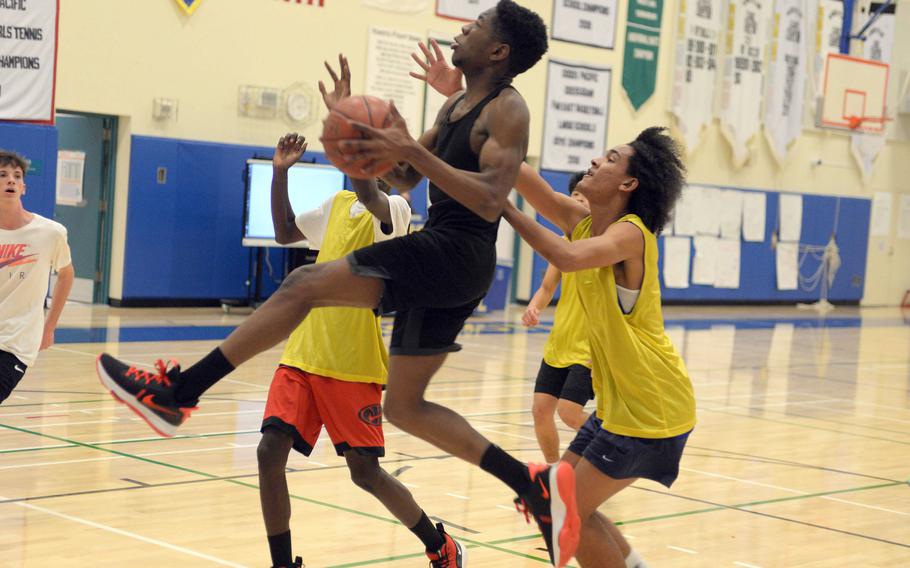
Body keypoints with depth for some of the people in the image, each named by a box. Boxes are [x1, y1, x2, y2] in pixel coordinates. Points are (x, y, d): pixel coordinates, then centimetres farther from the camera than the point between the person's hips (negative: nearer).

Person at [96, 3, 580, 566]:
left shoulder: (508, 109, -8)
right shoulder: (454, 106, 19)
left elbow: (491, 201, -22)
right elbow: (404, 180, 25)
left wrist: (412, 151, -25)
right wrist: (385, 149, 3)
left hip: (457, 254, -10)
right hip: (438, 260, 10)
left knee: (306, 284, -16)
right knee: (403, 406, 10)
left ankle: (174, 393, -16)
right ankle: (536, 484, 7)